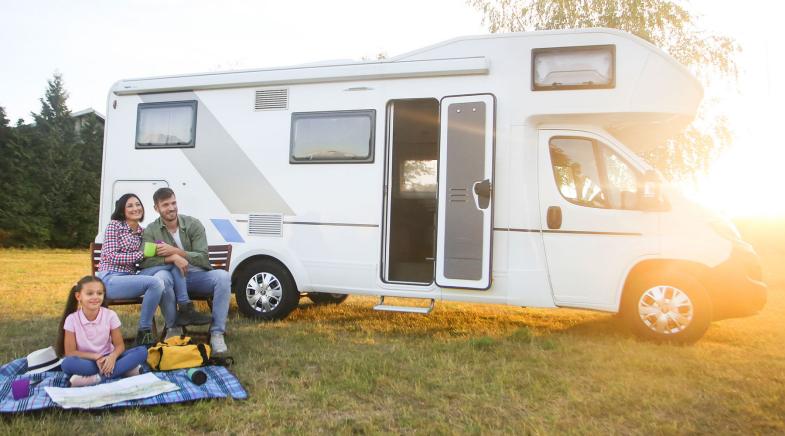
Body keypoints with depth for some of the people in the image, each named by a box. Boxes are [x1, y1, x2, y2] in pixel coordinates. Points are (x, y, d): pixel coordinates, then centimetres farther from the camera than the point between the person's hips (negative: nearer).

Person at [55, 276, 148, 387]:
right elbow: (70, 352, -8)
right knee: (67, 363, -36)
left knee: (142, 351, -23)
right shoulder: (72, 319, -9)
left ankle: (96, 377, -29)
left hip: (107, 359, 2)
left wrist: (112, 357, -27)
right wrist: (95, 357, -21)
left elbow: (119, 345, -5)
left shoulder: (110, 315, -7)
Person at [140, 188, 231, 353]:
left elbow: (203, 258, -7)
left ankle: (217, 333, -23)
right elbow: (145, 262, -13)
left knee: (223, 276, -29)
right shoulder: (151, 231, 1)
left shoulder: (193, 224, -1)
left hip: (198, 276, 1)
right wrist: (173, 258, -27)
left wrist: (174, 251, -18)